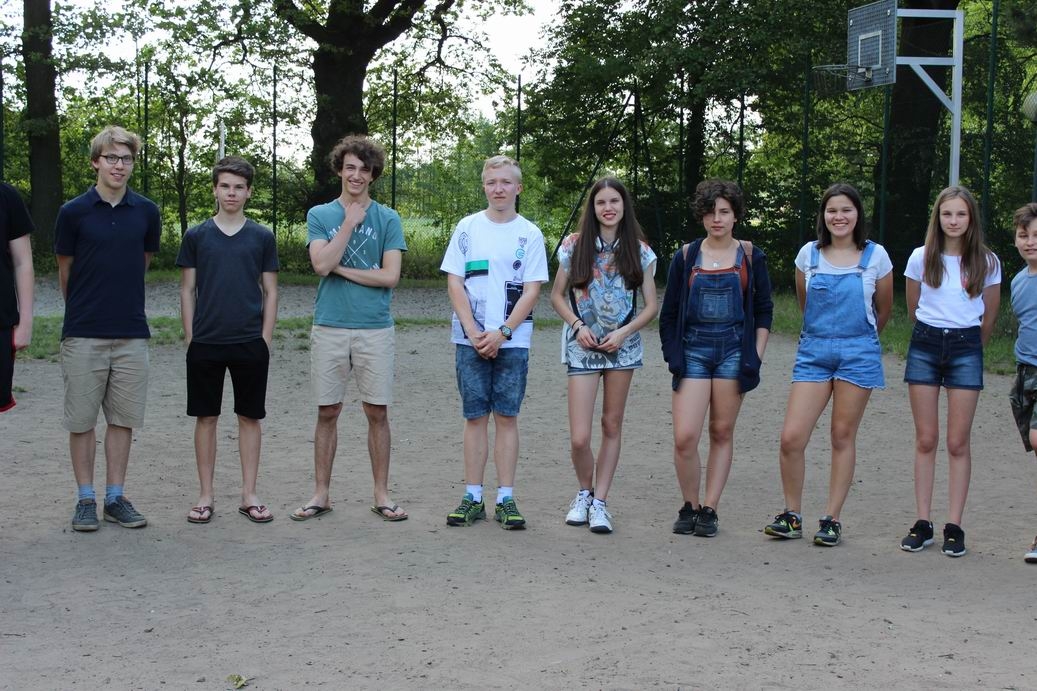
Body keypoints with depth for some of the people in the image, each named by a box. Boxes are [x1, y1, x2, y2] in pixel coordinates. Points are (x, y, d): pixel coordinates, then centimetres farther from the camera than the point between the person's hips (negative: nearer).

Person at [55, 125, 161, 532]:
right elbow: (64, 271, 7)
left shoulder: (146, 212, 4)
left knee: (123, 419, 7)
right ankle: (86, 499, 13)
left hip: (132, 334, 2)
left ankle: (116, 498, 16)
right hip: (83, 334, -2)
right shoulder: (74, 212, -4)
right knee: (81, 419, 4)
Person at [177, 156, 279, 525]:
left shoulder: (262, 237, 4)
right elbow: (187, 289, 6)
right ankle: (205, 497, 13)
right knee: (206, 418, 5)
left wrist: (265, 338, -1)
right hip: (205, 343, 0)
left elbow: (270, 291, 6)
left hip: (251, 343, 0)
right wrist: (190, 338, 0)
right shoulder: (196, 236, 4)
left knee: (250, 417, 5)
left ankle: (249, 495, 13)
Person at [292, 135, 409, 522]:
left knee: (377, 413, 3)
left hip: (375, 330, 0)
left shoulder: (388, 220, 4)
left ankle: (381, 495, 12)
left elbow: (390, 276, -5)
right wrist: (350, 222, -8)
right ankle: (322, 494, 15)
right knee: (327, 413, 6)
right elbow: (322, 264, -10)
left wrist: (342, 269, -7)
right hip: (329, 327, 1)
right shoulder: (319, 215, 6)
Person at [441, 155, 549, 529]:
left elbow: (531, 291, -2)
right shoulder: (467, 228, 5)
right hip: (470, 339, 1)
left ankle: (506, 499, 6)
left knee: (507, 417, 2)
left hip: (512, 340, -1)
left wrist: (501, 333, -12)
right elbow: (455, 284, 2)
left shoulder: (530, 234, 3)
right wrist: (473, 332, -8)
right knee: (476, 417, 3)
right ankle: (473, 498, 8)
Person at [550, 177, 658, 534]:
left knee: (612, 426, 6)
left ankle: (600, 502, 15)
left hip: (622, 345, 1)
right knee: (579, 437, -7)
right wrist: (577, 326, -9)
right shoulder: (575, 245, 0)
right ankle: (584, 493, 19)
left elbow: (651, 305, 4)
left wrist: (623, 333, -10)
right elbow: (557, 296, 6)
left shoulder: (639, 250, 2)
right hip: (583, 345, -1)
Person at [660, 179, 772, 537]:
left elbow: (763, 310, 9)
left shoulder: (750, 256, 6)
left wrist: (755, 356, 0)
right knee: (684, 437, -10)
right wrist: (673, 356, 1)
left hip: (733, 350, 0)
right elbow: (669, 313, 10)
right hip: (693, 350, 0)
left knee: (722, 432, 3)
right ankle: (689, 506, 9)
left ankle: (709, 509, 12)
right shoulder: (687, 256, 6)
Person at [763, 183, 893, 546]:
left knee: (843, 437, 3)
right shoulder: (809, 254, 4)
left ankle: (832, 520, 12)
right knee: (791, 437, -7)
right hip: (813, 351, 2)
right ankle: (792, 516, 8)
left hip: (858, 353, -1)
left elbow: (884, 310, 12)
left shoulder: (875, 256, -1)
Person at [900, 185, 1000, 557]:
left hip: (966, 348, -1)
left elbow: (989, 317, 11)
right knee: (925, 440, 2)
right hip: (925, 347, 1)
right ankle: (922, 524, 6)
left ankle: (954, 527, 2)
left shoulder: (987, 262, 0)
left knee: (958, 443, -1)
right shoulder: (921, 258, 2)